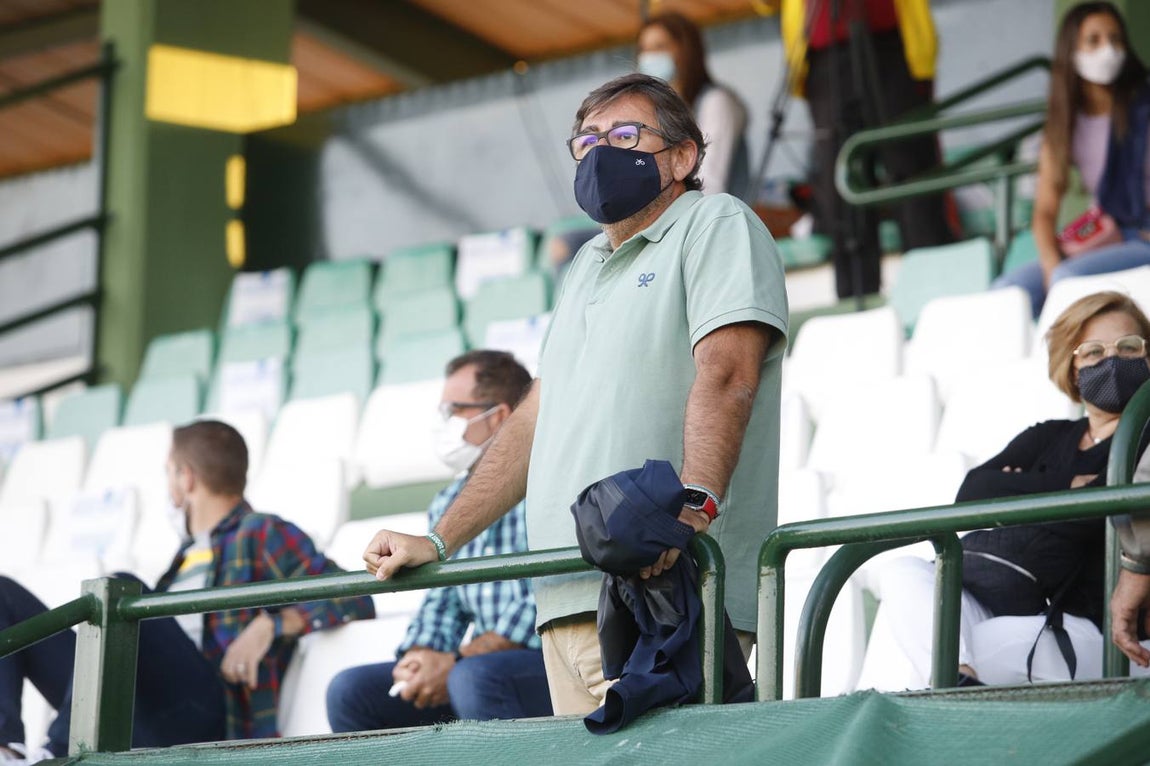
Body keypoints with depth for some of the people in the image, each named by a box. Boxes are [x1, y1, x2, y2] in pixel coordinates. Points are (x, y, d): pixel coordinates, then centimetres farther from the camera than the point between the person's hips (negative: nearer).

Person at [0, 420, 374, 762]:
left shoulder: (262, 533, 9)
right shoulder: (188, 553, 32)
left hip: (198, 710, -7)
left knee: (122, 588, -29)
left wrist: (270, 624, -16)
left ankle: (58, 755, -39)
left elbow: (355, 599, -4)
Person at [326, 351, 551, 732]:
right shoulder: (450, 503, 16)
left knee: (473, 679, -37)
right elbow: (441, 603, 16)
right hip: (487, 661, 8)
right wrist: (419, 659, -7)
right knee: (351, 689, -3)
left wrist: (455, 662, -19)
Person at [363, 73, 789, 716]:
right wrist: (438, 543, 22)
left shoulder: (716, 223, 3)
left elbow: (727, 374, -14)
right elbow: (538, 420, 29)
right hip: (568, 601, 8)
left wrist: (691, 503, -30)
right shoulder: (587, 266, 29)